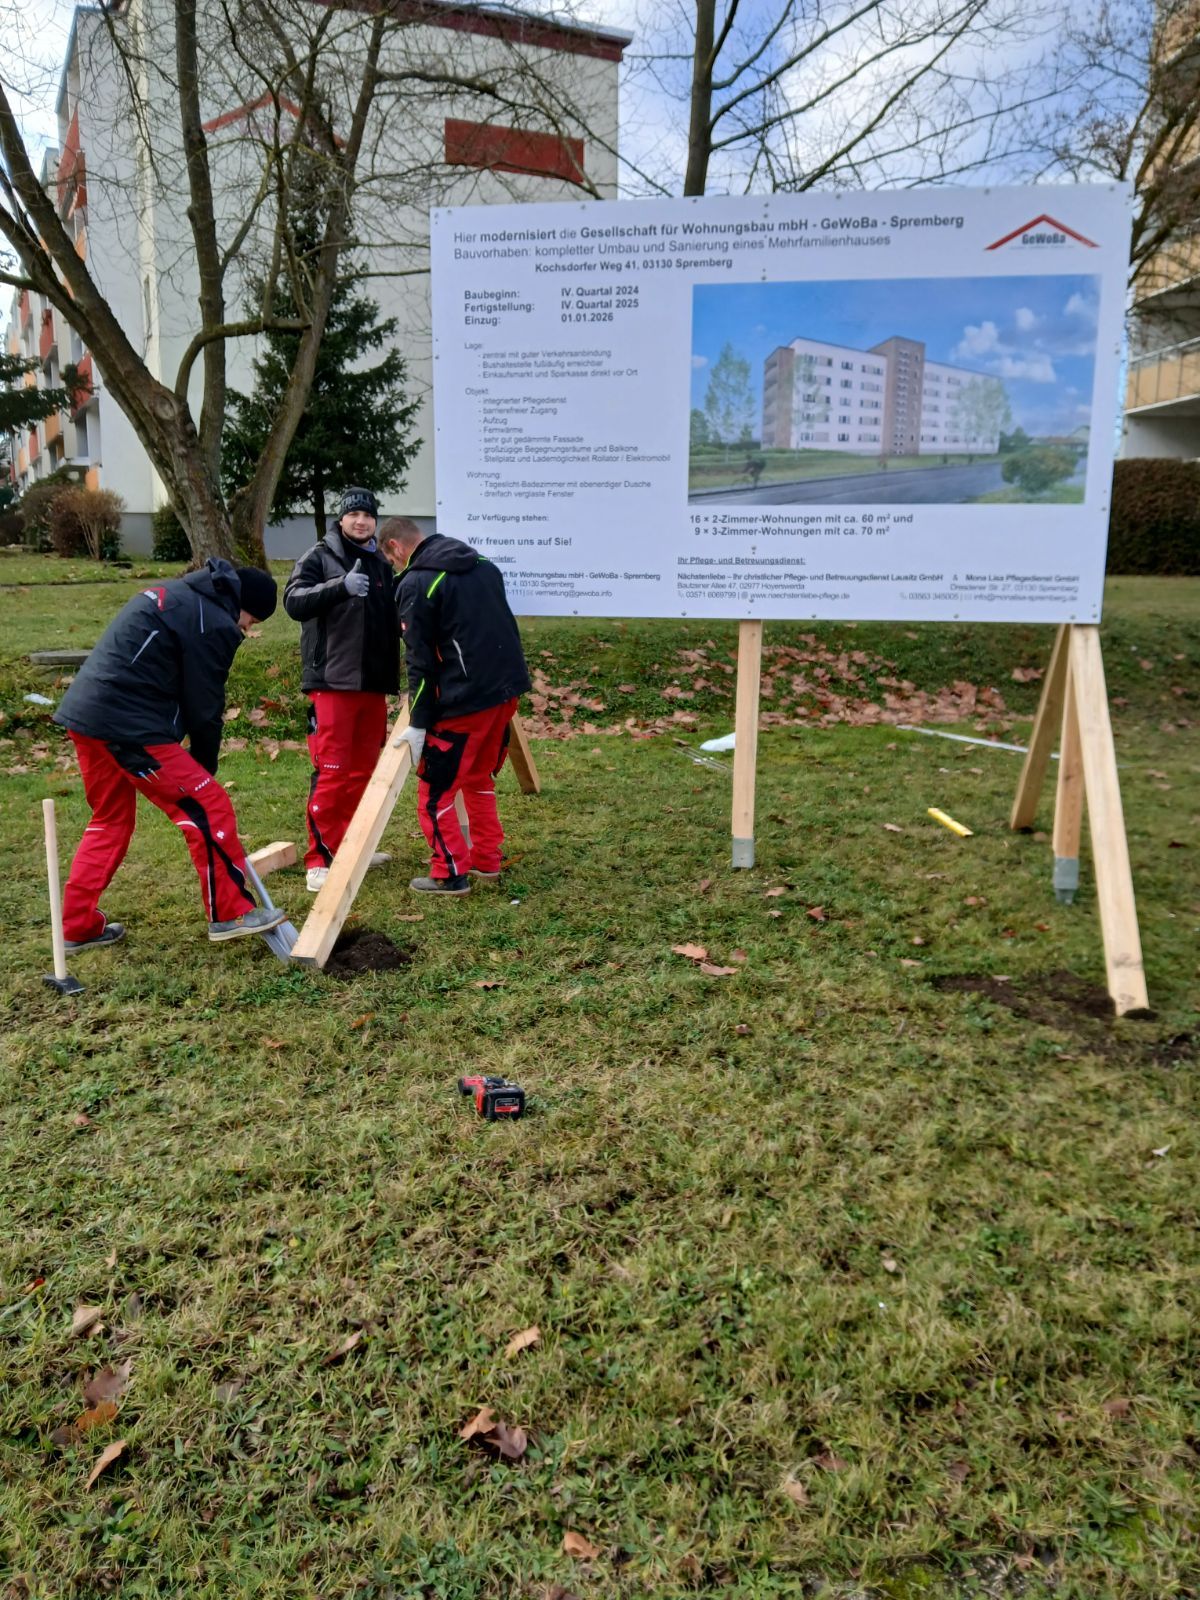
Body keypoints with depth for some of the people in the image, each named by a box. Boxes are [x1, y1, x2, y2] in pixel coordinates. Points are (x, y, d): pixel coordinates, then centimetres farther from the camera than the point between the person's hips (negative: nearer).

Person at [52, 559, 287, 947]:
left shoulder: (178, 593, 20)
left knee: (111, 818, 21)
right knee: (208, 807, -2)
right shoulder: (213, 623, -9)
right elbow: (204, 708, -6)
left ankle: (78, 925, 26)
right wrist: (205, 768, 9)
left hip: (85, 711, 10)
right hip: (127, 723, -10)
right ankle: (230, 914, 6)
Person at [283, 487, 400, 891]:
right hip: (332, 681, -7)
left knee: (364, 768, 12)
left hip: (373, 683, 7)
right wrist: (340, 586, -29)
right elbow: (294, 601, -16)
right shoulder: (319, 556, 0)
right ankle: (320, 860, -6)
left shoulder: (380, 564, 19)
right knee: (331, 771, -10)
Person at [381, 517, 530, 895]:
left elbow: (420, 661, -11)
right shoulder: (482, 563, 12)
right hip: (509, 686, 8)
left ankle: (451, 874, 9)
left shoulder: (414, 584, -9)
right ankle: (487, 860, 30)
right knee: (479, 776, 24)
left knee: (434, 788, 5)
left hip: (465, 698, -8)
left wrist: (418, 724, -6)